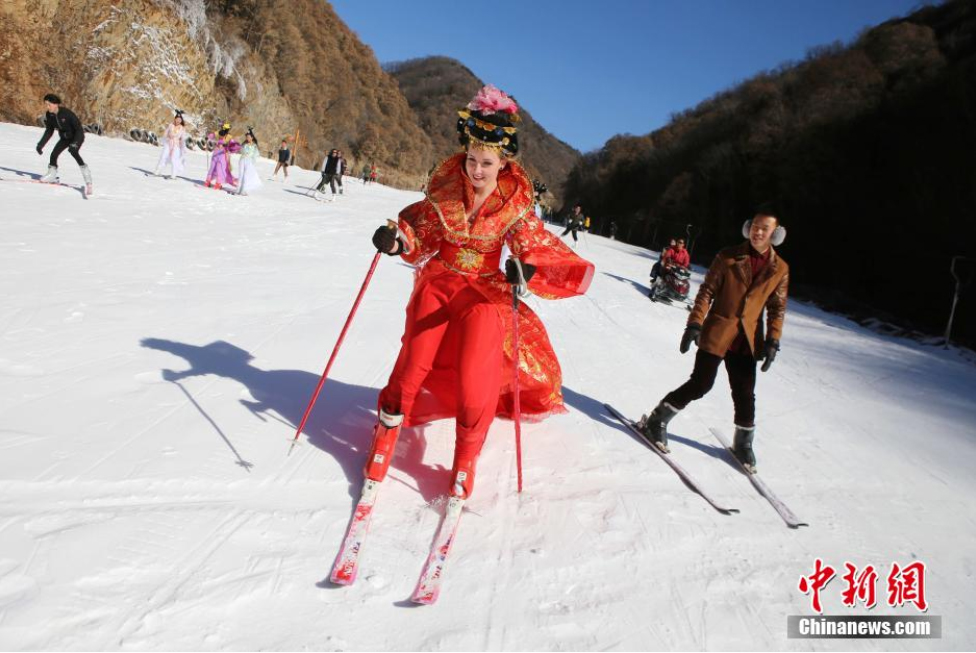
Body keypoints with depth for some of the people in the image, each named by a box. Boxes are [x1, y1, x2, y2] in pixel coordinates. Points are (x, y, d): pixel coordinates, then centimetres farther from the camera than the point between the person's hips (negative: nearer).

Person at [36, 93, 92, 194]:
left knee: (74, 152, -31)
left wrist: (74, 144, -39)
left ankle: (87, 174, -24)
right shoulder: (48, 115, -11)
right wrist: (40, 144, -2)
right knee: (54, 154, -3)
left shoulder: (66, 113, -30)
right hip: (65, 138, 7)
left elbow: (79, 129, -28)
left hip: (77, 136, -6)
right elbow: (49, 131, 4)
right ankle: (52, 175, 18)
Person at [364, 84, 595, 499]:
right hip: (438, 284, 1)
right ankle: (383, 445, 16)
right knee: (415, 364, -5)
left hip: (486, 292, -1)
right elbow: (421, 235, 1)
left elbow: (537, 247, -11)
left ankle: (465, 463, 15)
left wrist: (527, 270, -34)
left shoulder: (514, 205, -9)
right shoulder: (445, 190, -6)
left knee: (475, 381, -7)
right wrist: (397, 241, -21)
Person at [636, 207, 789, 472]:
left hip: (747, 340, 3)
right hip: (716, 332, -3)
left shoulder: (779, 269, 3)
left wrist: (772, 341, -2)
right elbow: (707, 291, -4)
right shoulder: (728, 257, -4)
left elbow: (777, 308, 6)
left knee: (745, 395, 4)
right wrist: (695, 324, -11)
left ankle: (743, 443, 26)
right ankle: (656, 421, 11)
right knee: (700, 384, -6)